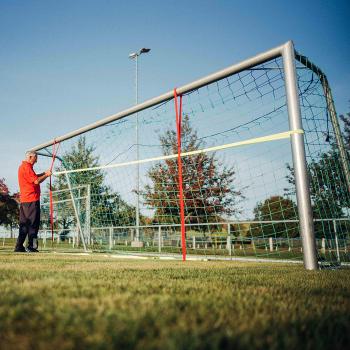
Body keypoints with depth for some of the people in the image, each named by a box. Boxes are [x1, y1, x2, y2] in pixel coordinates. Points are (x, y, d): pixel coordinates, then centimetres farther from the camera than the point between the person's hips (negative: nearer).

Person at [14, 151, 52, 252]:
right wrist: (46, 175, -4)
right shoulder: (27, 167, -13)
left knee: (24, 223, 11)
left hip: (24, 200, 10)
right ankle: (31, 246, -5)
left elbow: (33, 176, 27)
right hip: (31, 199, -10)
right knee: (33, 224, -6)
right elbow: (36, 181, -17)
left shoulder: (23, 166, 19)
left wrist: (43, 173, 13)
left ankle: (19, 246, 13)